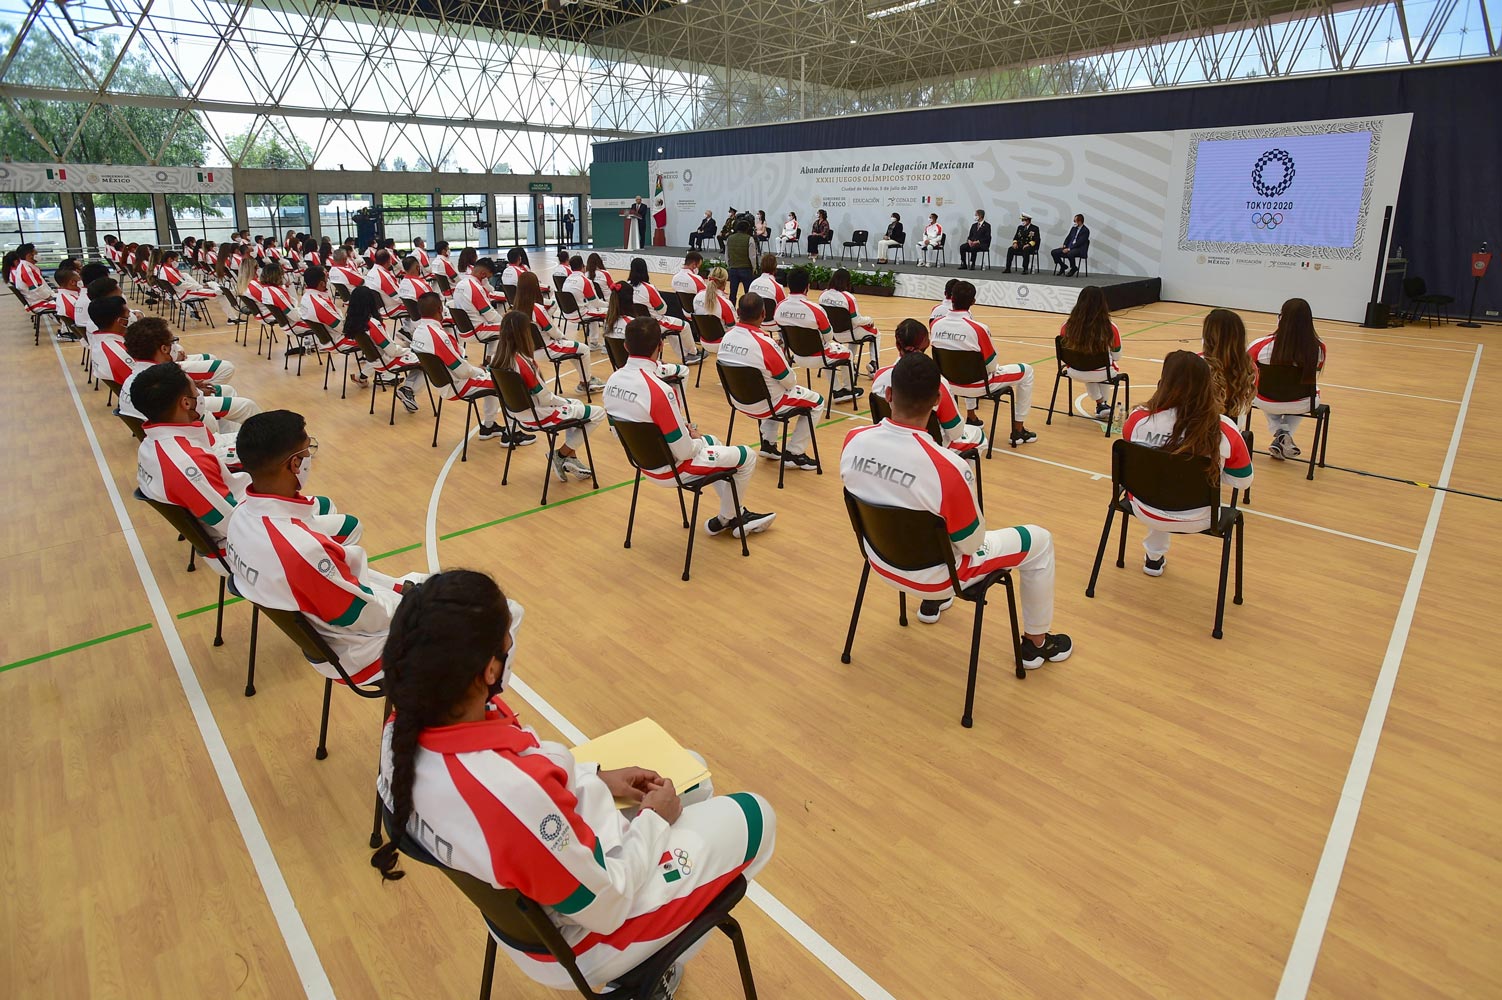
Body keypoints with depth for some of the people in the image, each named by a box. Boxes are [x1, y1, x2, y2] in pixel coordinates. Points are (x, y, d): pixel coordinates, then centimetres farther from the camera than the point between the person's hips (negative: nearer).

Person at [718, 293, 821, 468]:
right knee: (816, 402, 13)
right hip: (764, 406, -7)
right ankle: (794, 454, 15)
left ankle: (768, 444, 33)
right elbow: (790, 382, -16)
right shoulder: (765, 344, -29)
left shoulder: (727, 336, -9)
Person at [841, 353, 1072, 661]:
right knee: (1039, 541, 13)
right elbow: (972, 544, -19)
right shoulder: (947, 467, -35)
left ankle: (931, 603, 53)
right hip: (934, 575, -5)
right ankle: (1037, 643, 31)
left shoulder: (853, 441, -18)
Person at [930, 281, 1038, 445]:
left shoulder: (935, 325, -12)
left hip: (950, 383, 6)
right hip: (978, 385, -5)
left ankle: (971, 417, 44)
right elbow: (992, 366, -15)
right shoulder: (978, 328, -26)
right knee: (1026, 371, 14)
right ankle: (1018, 430, 20)